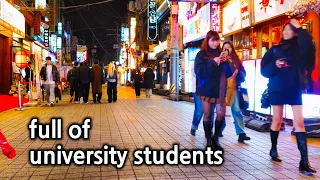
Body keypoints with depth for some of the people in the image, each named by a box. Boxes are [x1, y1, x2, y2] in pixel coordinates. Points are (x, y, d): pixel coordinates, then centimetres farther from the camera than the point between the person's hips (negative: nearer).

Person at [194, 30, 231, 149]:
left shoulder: (221, 54, 12)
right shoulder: (201, 54, 0)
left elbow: (228, 73, 10)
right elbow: (199, 71, -14)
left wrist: (225, 63, -9)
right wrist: (213, 62, -21)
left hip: (219, 89, 3)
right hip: (206, 89, -3)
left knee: (221, 114, -3)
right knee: (207, 115, 4)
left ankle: (216, 138, 17)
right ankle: (209, 140, 16)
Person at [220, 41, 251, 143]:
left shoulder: (236, 60, 14)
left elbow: (243, 73, 13)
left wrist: (237, 72, -7)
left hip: (234, 87, 2)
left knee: (236, 110, -3)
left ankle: (241, 133, -4)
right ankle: (219, 130, 17)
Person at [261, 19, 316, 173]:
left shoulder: (299, 47, 6)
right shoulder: (275, 49, 7)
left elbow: (308, 46, -20)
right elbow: (264, 70, 2)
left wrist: (300, 28, -15)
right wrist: (275, 65, -17)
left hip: (295, 89, 0)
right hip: (277, 89, 1)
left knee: (299, 122, -6)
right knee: (277, 120, 8)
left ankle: (304, 160, -6)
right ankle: (273, 149, 26)